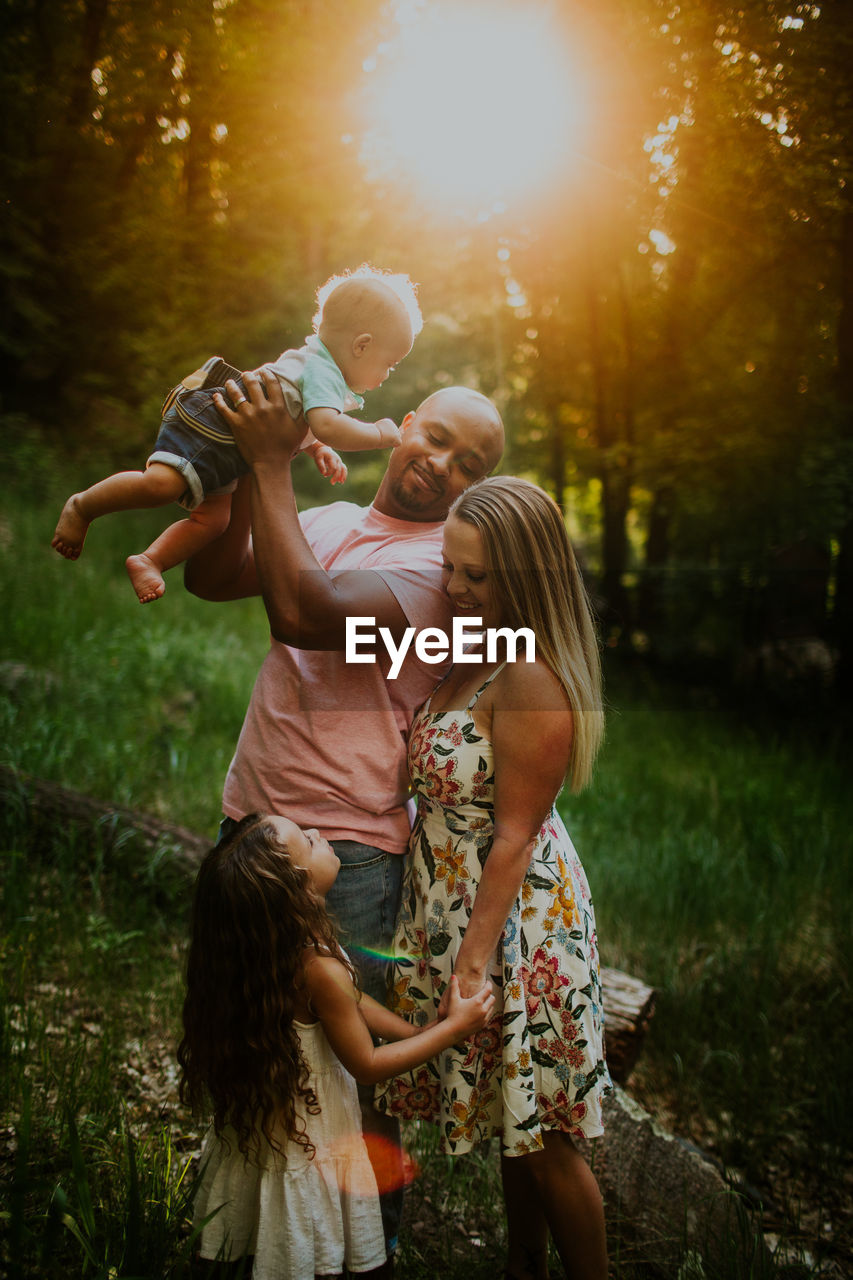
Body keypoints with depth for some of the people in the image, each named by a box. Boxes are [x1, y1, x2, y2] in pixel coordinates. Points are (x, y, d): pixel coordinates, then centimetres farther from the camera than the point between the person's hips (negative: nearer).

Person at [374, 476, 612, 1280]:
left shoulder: (531, 679, -23)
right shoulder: (468, 653, 2)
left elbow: (513, 836, -22)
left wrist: (475, 958, -20)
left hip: (517, 914, -8)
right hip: (449, 903, 8)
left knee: (540, 1136, 5)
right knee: (511, 1113, 22)